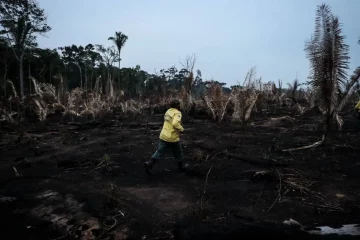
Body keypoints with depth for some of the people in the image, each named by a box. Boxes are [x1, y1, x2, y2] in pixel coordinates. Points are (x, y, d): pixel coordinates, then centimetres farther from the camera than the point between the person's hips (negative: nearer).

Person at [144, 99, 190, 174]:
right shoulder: (177, 113, -14)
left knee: (160, 152, 7)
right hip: (172, 137, -7)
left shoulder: (168, 111, 12)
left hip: (163, 136, 7)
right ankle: (181, 166, 32)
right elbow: (175, 123, -30)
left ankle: (149, 164, -7)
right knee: (178, 153, 15)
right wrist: (181, 129, -14)